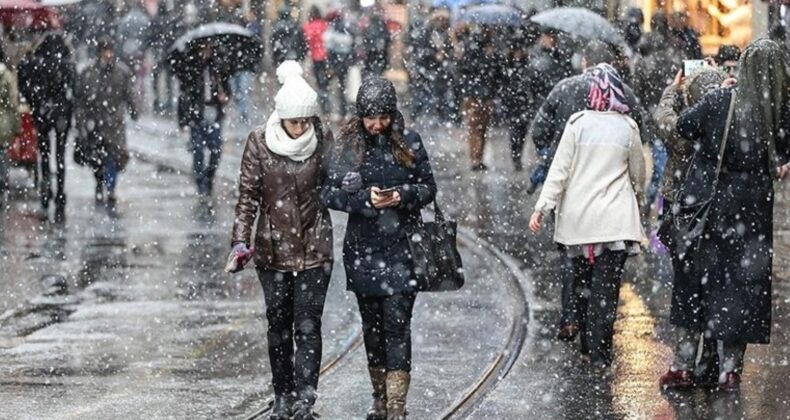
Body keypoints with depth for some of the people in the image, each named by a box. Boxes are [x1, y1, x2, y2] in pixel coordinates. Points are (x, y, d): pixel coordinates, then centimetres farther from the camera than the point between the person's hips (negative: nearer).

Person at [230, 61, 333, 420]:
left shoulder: (324, 140, -4)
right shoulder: (260, 142, -7)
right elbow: (248, 194, -3)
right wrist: (240, 240, -10)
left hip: (314, 248, -1)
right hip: (273, 248, 1)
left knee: (308, 325, -6)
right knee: (279, 325, 10)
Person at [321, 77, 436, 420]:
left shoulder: (409, 143, -1)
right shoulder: (348, 144, 0)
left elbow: (428, 187, 5)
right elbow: (330, 192, -2)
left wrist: (402, 196, -15)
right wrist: (365, 198, -18)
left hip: (401, 249, -2)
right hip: (363, 247, 2)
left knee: (397, 324, -7)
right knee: (372, 324, 11)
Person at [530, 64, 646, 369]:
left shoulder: (578, 123, -5)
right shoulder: (628, 128, -1)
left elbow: (559, 169, -7)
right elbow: (638, 174, 12)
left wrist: (542, 208, -4)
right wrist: (636, 199, 31)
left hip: (578, 217, 0)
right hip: (615, 218, 0)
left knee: (582, 277, 15)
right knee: (607, 284, 0)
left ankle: (586, 339, 21)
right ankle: (599, 350, -3)